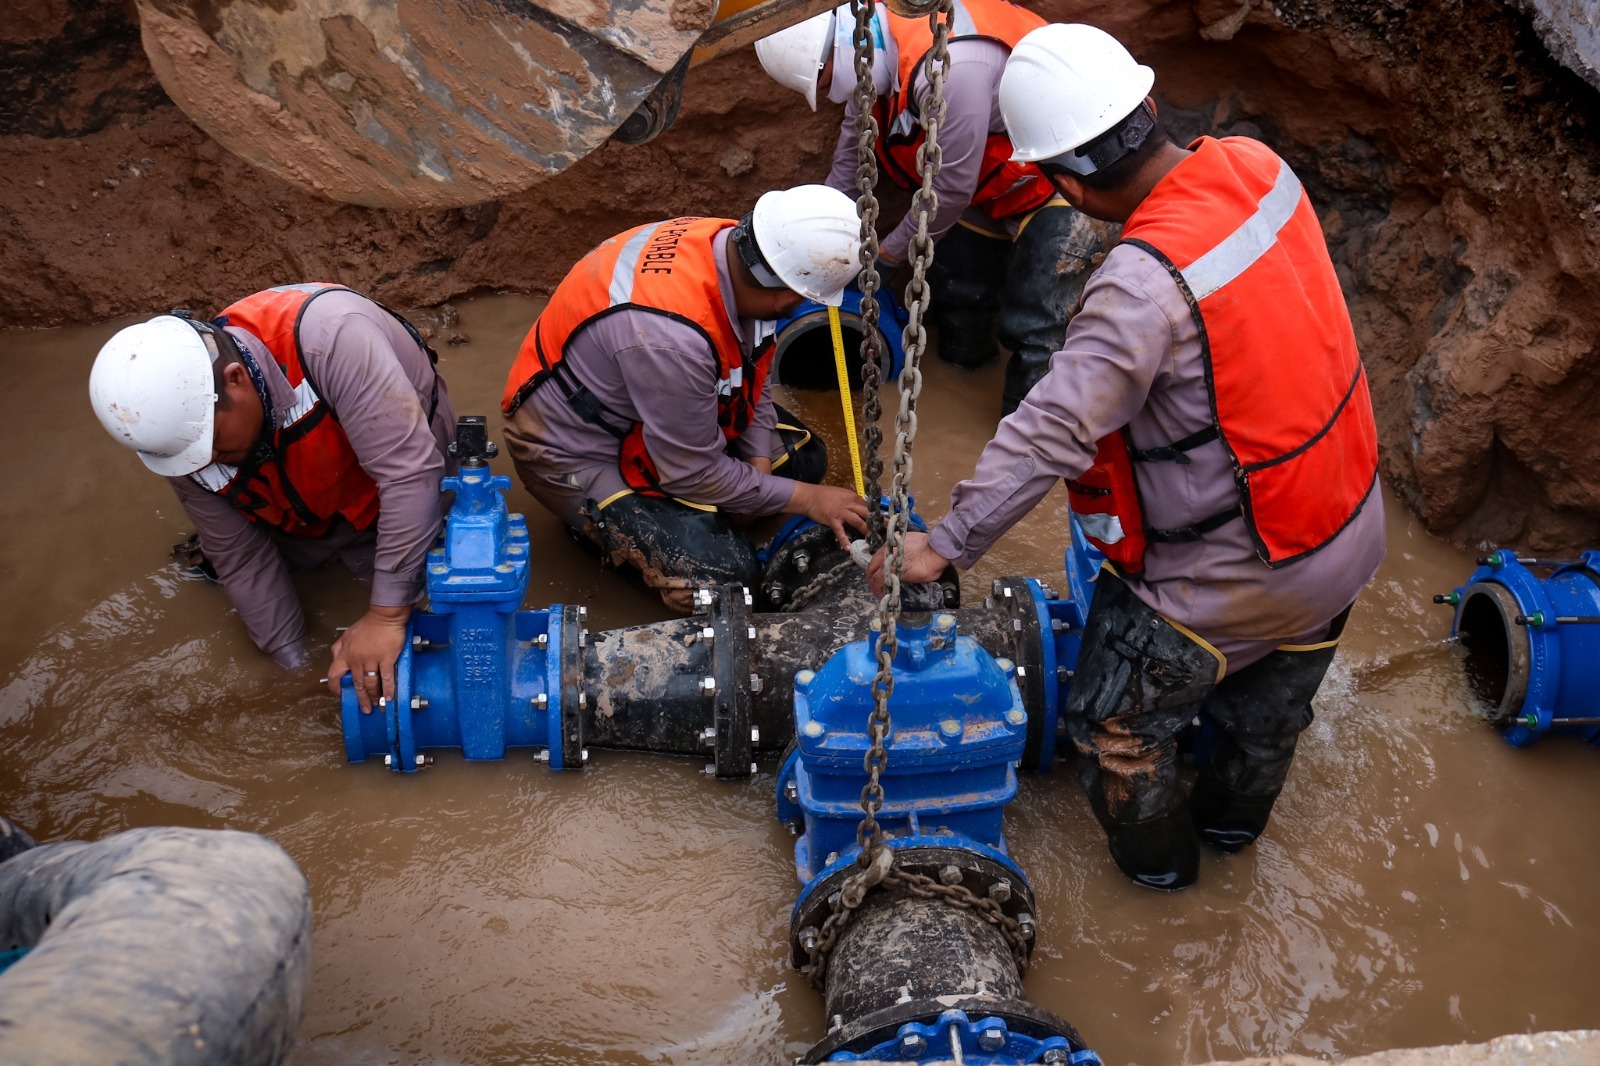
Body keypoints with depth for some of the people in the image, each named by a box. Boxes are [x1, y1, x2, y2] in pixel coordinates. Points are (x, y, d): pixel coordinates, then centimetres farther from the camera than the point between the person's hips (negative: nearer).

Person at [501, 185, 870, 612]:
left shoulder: (733, 242, -17)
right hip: (574, 452, -8)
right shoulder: (672, 335, -41)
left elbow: (752, 373, 3)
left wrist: (759, 459, -7)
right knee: (721, 573, -20)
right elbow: (694, 473, -26)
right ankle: (593, 520, 2)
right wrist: (805, 499, -18)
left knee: (802, 458, 8)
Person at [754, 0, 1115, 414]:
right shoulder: (871, 42, -9)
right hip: (995, 176, 9)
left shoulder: (948, 67, -38)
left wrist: (889, 255, -12)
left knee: (1031, 330, -13)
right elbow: (854, 136, 9)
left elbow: (951, 188, -27)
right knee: (955, 285, 21)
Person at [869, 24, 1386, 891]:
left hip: (1228, 583, -8)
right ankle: (1233, 816, 60)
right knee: (1270, 707, 33)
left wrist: (947, 543, -25)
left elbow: (1051, 432, -33)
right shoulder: (1254, 167, -11)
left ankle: (1155, 854, 45)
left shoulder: (1147, 282, -34)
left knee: (1116, 721, 20)